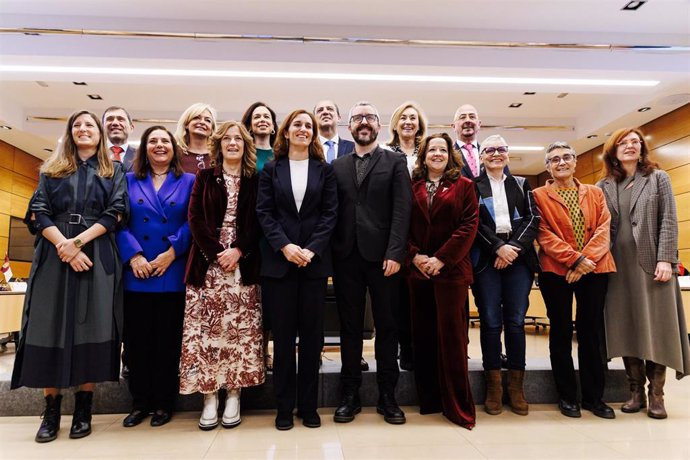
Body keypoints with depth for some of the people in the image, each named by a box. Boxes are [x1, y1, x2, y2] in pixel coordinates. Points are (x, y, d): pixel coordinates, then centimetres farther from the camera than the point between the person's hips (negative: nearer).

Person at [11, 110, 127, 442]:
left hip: (96, 257, -1)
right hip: (54, 256, 2)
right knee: (50, 325, -1)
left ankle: (84, 407, 7)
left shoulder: (113, 172, 12)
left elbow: (116, 213, -1)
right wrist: (62, 244, -13)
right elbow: (39, 212, 4)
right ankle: (51, 409, 9)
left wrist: (77, 242, -13)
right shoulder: (52, 169, 16)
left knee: (91, 326, -3)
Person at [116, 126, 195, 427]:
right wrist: (134, 255, -11)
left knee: (168, 340, 5)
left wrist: (171, 252, -13)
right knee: (137, 339, 7)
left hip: (172, 273, -1)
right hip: (136, 273, 2)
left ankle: (163, 403, 18)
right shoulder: (129, 181, 12)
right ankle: (140, 402, 22)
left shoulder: (188, 182, 8)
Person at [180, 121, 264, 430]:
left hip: (243, 263, 0)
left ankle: (233, 396, 11)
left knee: (240, 328, 0)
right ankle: (209, 398, 9)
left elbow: (258, 223, 2)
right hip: (208, 262, 0)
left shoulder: (255, 181, 9)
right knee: (205, 328, -2)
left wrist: (238, 251, -12)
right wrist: (216, 253, -10)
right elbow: (195, 218, 0)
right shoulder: (205, 177, 10)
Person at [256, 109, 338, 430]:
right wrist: (285, 245, -13)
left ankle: (308, 406, 18)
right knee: (283, 334, 4)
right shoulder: (271, 169, 9)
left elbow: (330, 213, 1)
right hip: (279, 260, 0)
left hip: (314, 260, 1)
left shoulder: (324, 170, 9)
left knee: (312, 333, 5)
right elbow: (264, 212, 1)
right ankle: (284, 406, 17)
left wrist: (311, 249, -12)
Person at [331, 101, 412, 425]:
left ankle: (387, 396, 18)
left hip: (382, 256, -2)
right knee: (349, 328, 9)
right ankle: (350, 395, 20)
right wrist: (331, 253, -1)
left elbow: (401, 210, -3)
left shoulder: (395, 162, 6)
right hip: (346, 256, 2)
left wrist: (395, 253, -13)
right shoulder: (337, 166, 14)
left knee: (386, 326, 5)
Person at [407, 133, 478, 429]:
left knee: (451, 334, -2)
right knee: (423, 335, 7)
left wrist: (441, 258, -12)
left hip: (451, 270, -2)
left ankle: (457, 405, 9)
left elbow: (468, 226, -3)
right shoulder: (412, 187, 11)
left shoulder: (463, 186, 5)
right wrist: (414, 256, -7)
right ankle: (428, 399, 20)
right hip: (417, 270, 3)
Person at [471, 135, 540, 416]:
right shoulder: (472, 186, 9)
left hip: (519, 256, 2)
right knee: (490, 322, -1)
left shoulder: (521, 184, 16)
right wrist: (498, 246, -12)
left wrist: (514, 247, -9)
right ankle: (494, 386, 8)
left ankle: (516, 387, 11)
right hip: (486, 258, -2)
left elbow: (533, 218, 6)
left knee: (516, 321, 2)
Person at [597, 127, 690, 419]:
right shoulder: (604, 187, 12)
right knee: (626, 328, 3)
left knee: (656, 326, -1)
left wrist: (665, 259, -11)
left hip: (652, 264, -1)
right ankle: (636, 391, 12)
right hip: (619, 267, 2)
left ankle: (656, 395, 8)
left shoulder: (658, 178, 9)